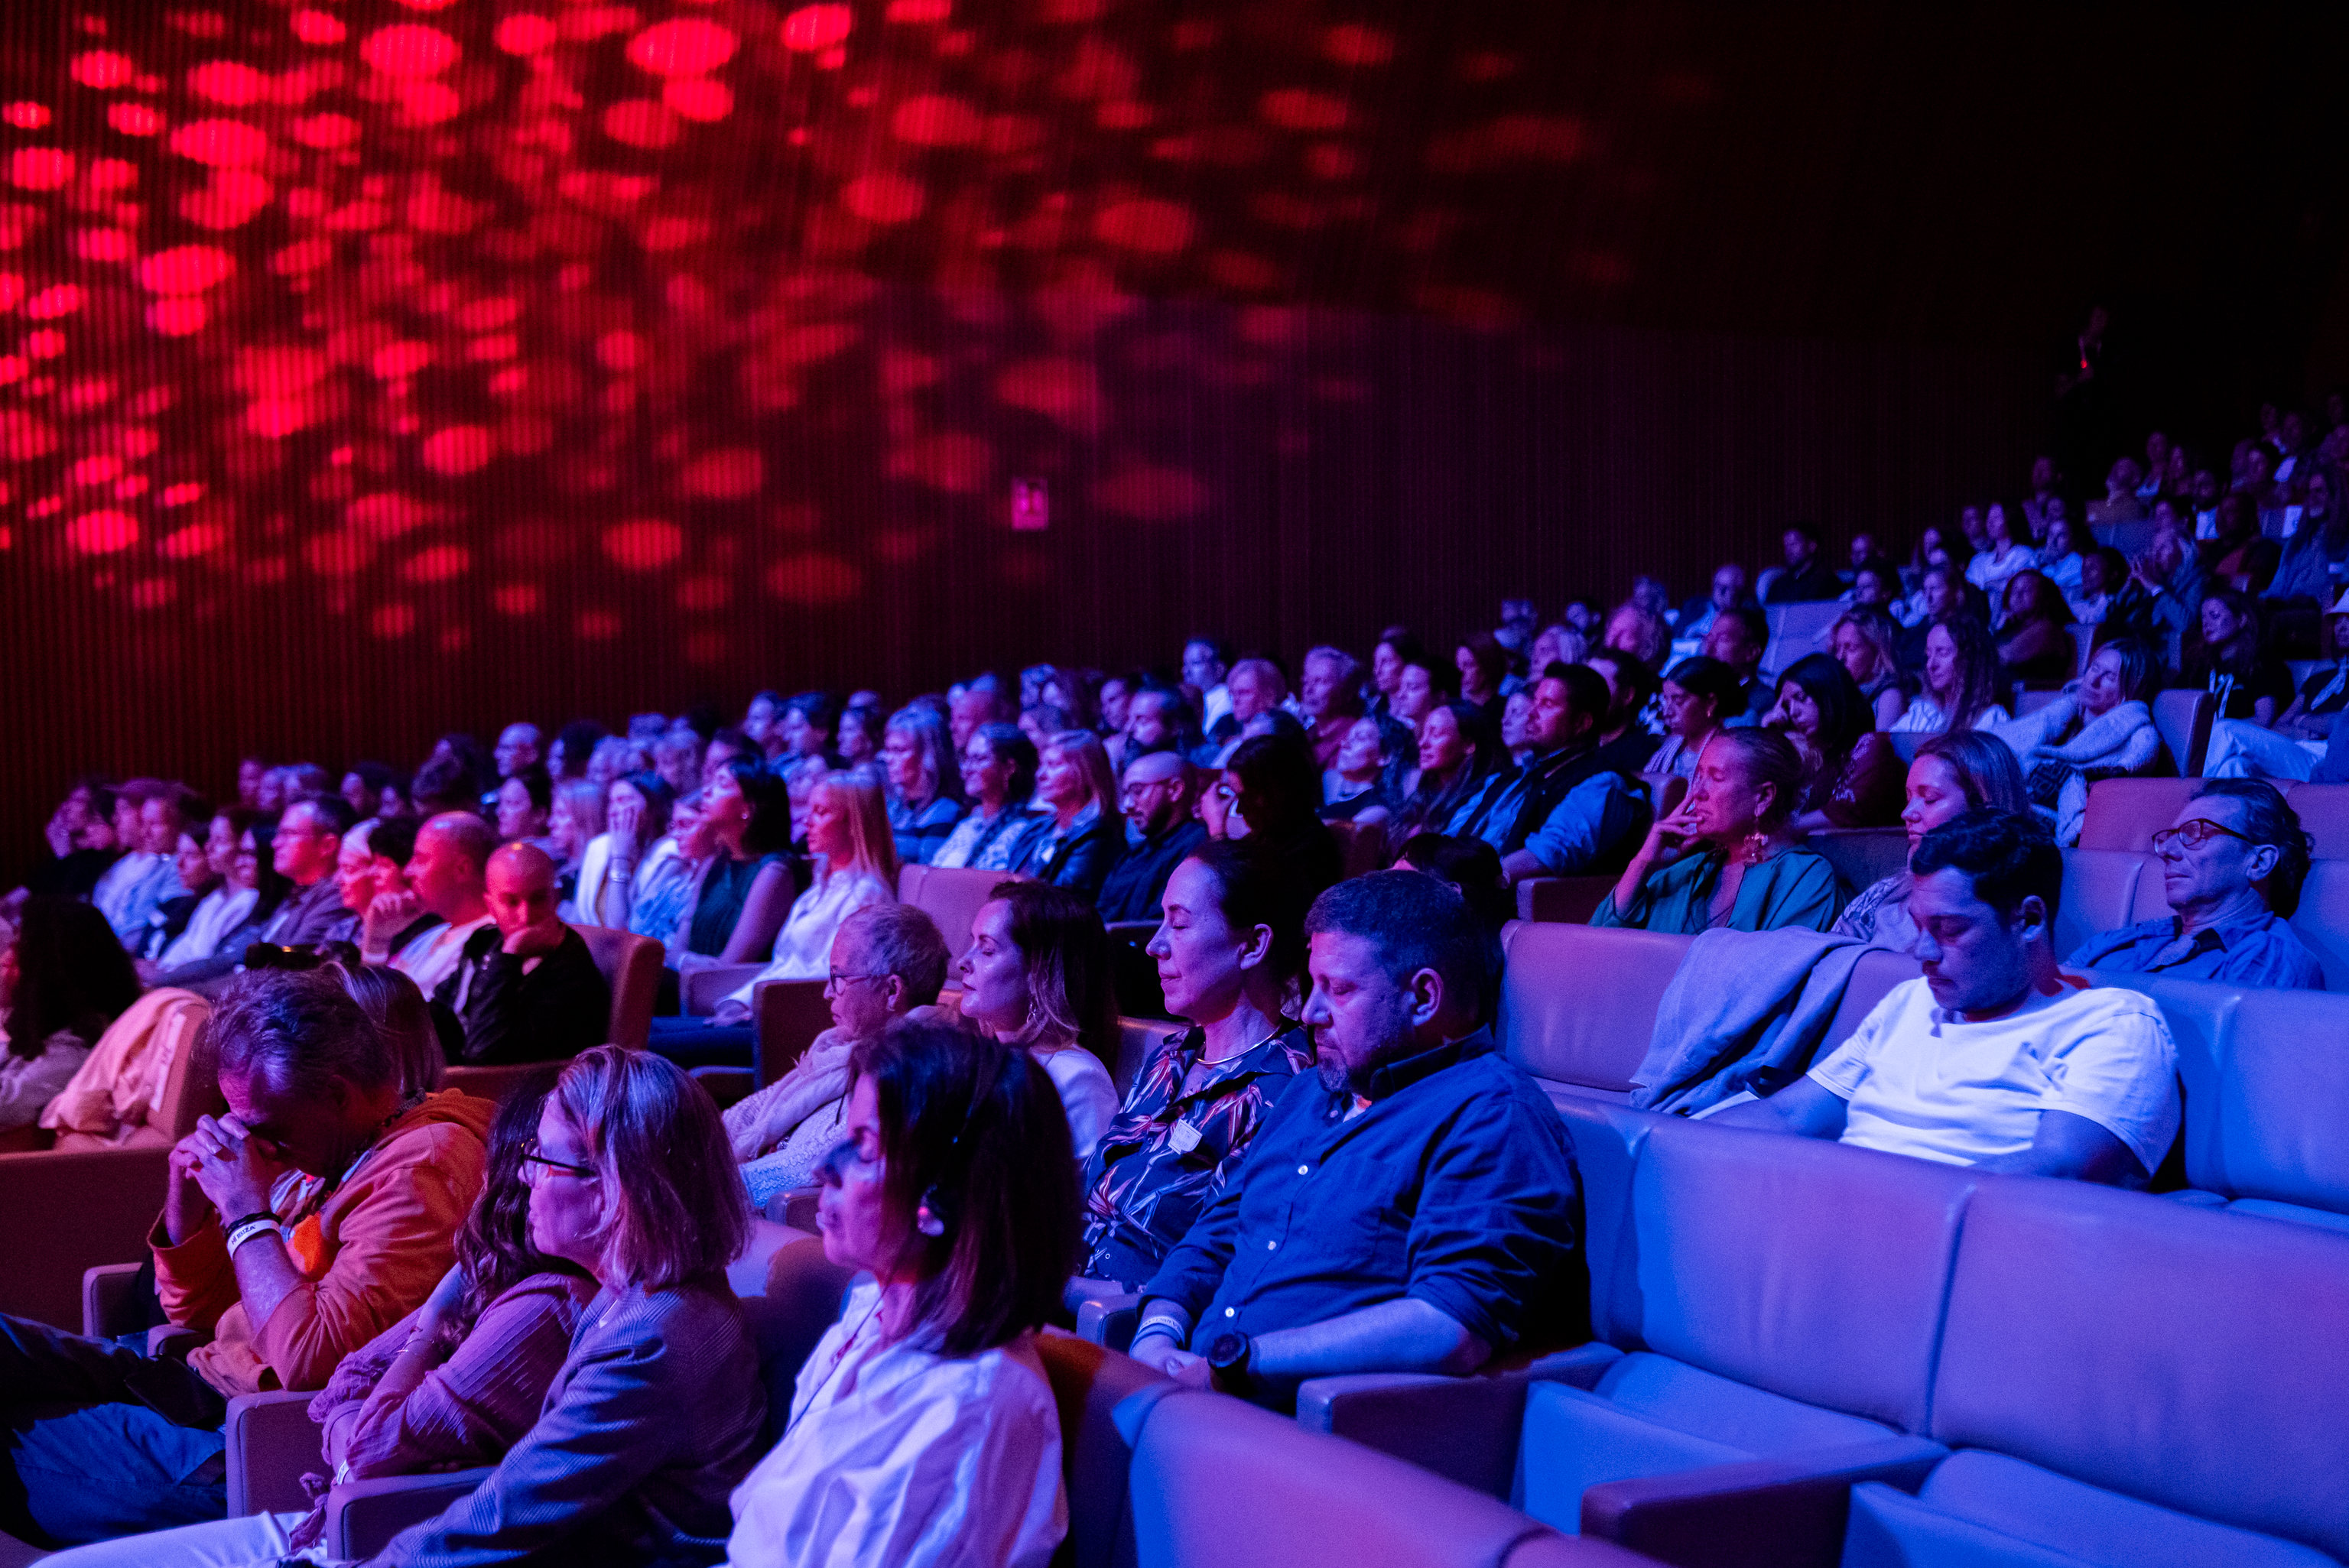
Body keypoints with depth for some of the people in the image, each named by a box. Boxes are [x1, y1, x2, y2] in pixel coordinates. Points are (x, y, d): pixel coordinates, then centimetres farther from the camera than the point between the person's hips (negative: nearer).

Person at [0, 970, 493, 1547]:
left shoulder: (421, 1168, -20)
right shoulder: (324, 1155, 9)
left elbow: (310, 1360, -29)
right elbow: (195, 1309, 19)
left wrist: (249, 1213, -20)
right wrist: (187, 1199, 0)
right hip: (206, 1385, 10)